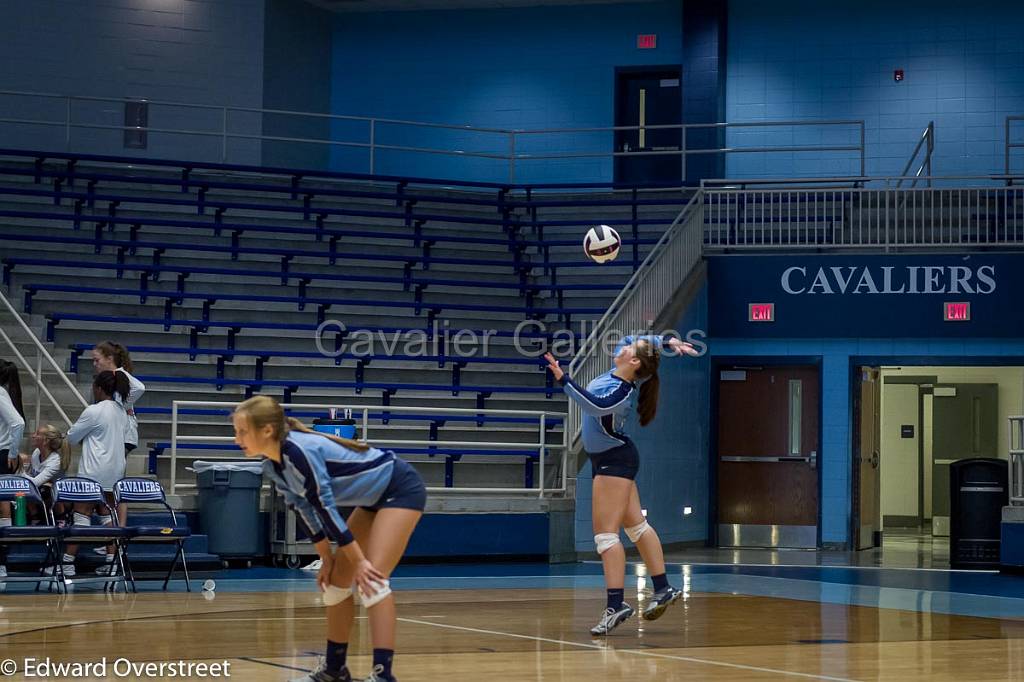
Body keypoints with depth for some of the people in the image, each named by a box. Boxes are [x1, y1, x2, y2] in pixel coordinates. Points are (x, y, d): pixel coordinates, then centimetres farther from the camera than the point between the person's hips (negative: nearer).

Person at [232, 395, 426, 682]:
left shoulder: (299, 452, -30)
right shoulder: (273, 466, -2)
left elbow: (326, 508, -27)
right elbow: (308, 510, 7)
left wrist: (359, 561, -23)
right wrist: (327, 559, 7)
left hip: (401, 489, -9)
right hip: (375, 498, 9)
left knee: (371, 578, -21)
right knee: (336, 580, 10)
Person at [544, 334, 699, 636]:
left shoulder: (621, 392, -25)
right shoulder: (619, 374, 1)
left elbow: (593, 406, -42)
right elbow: (629, 340, 17)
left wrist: (564, 379, -47)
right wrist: (668, 342, 6)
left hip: (614, 461, -10)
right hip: (610, 460, 10)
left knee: (605, 532, -14)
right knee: (636, 524, 17)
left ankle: (616, 604, -17)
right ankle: (663, 589, 26)